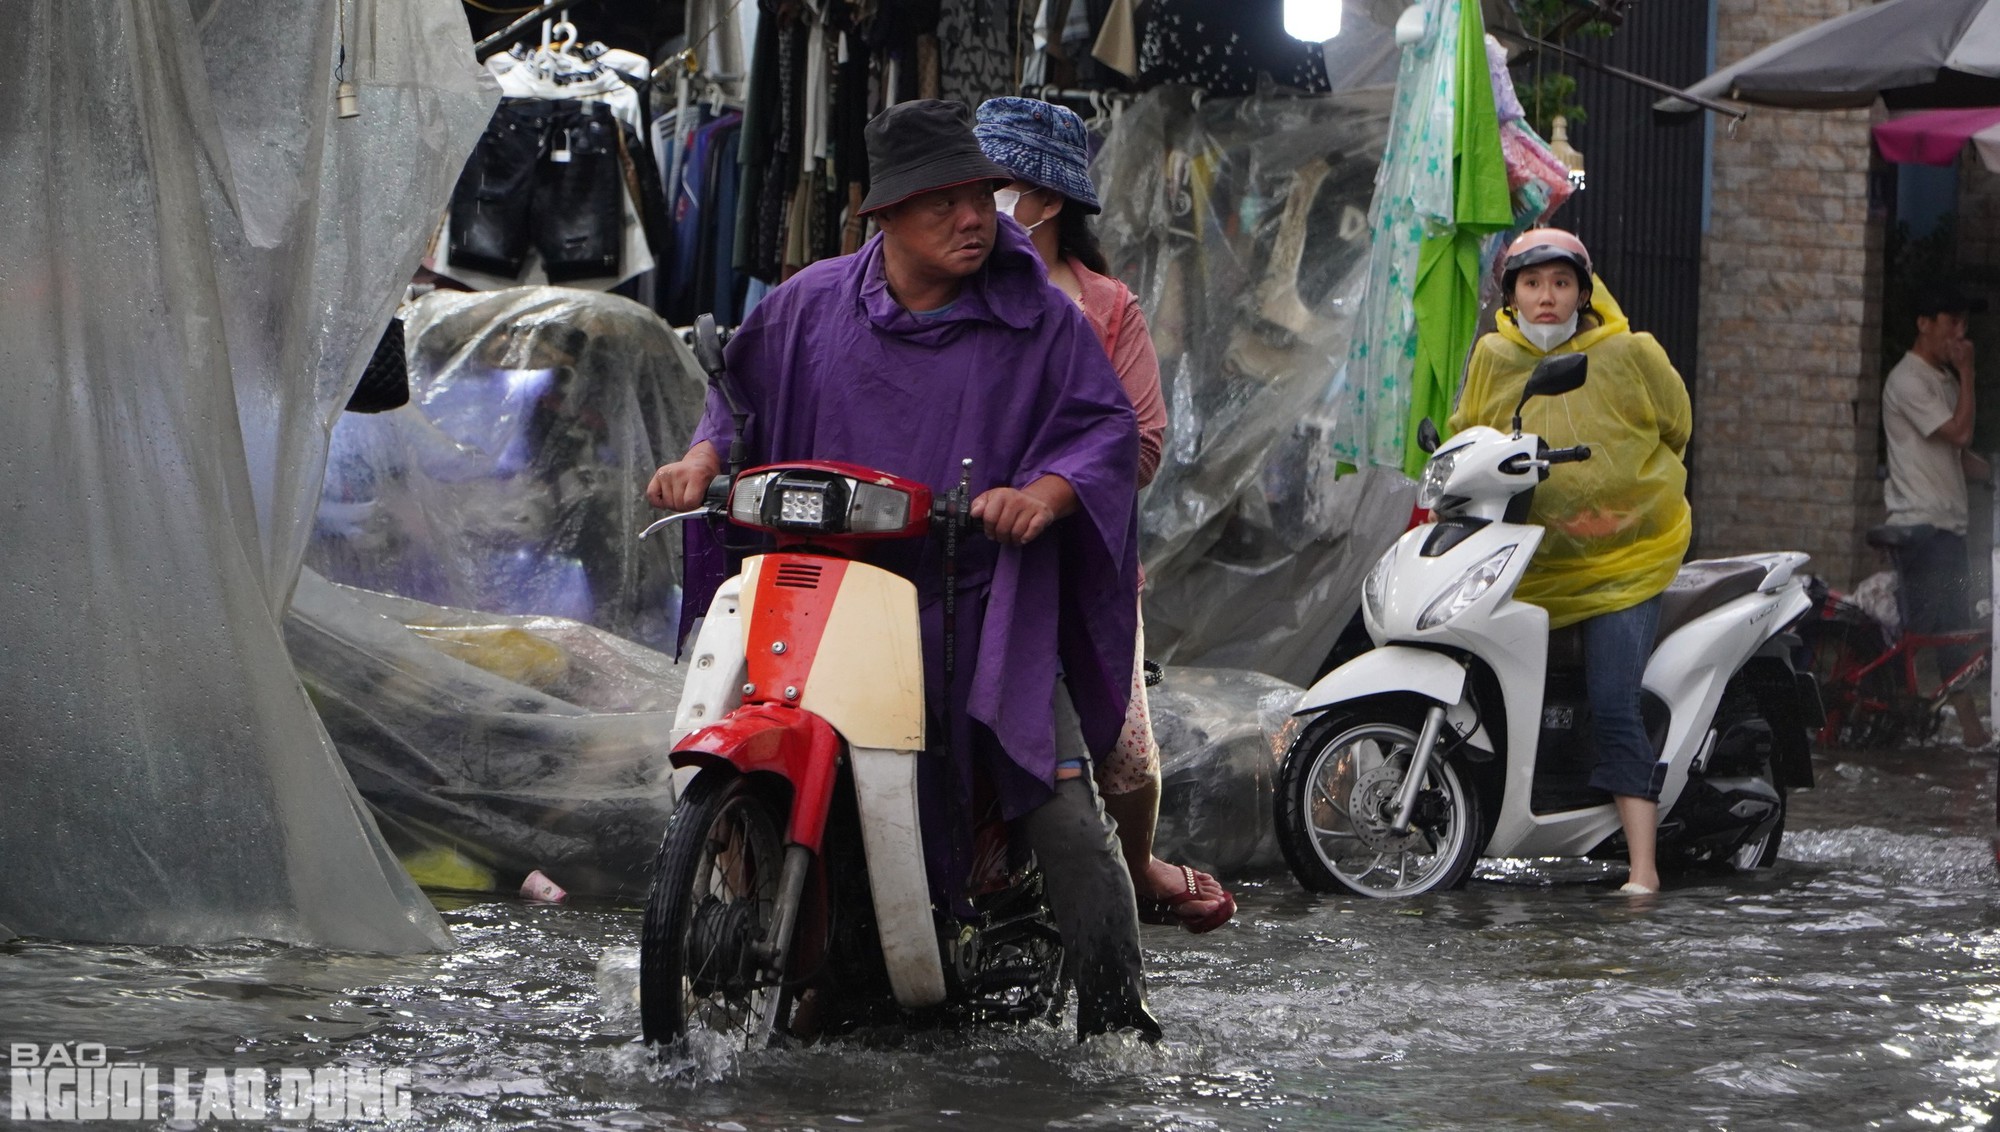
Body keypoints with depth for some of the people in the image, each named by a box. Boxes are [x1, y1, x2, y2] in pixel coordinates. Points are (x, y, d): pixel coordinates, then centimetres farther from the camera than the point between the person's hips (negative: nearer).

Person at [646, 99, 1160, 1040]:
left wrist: (1043, 494, -19)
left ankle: (1117, 1025, -7)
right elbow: (746, 391, 23)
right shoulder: (811, 304, 9)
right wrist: (702, 458, 3)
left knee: (1068, 823, -13)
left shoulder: (1038, 316, 2)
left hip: (988, 611, -2)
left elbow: (1107, 424, 0)